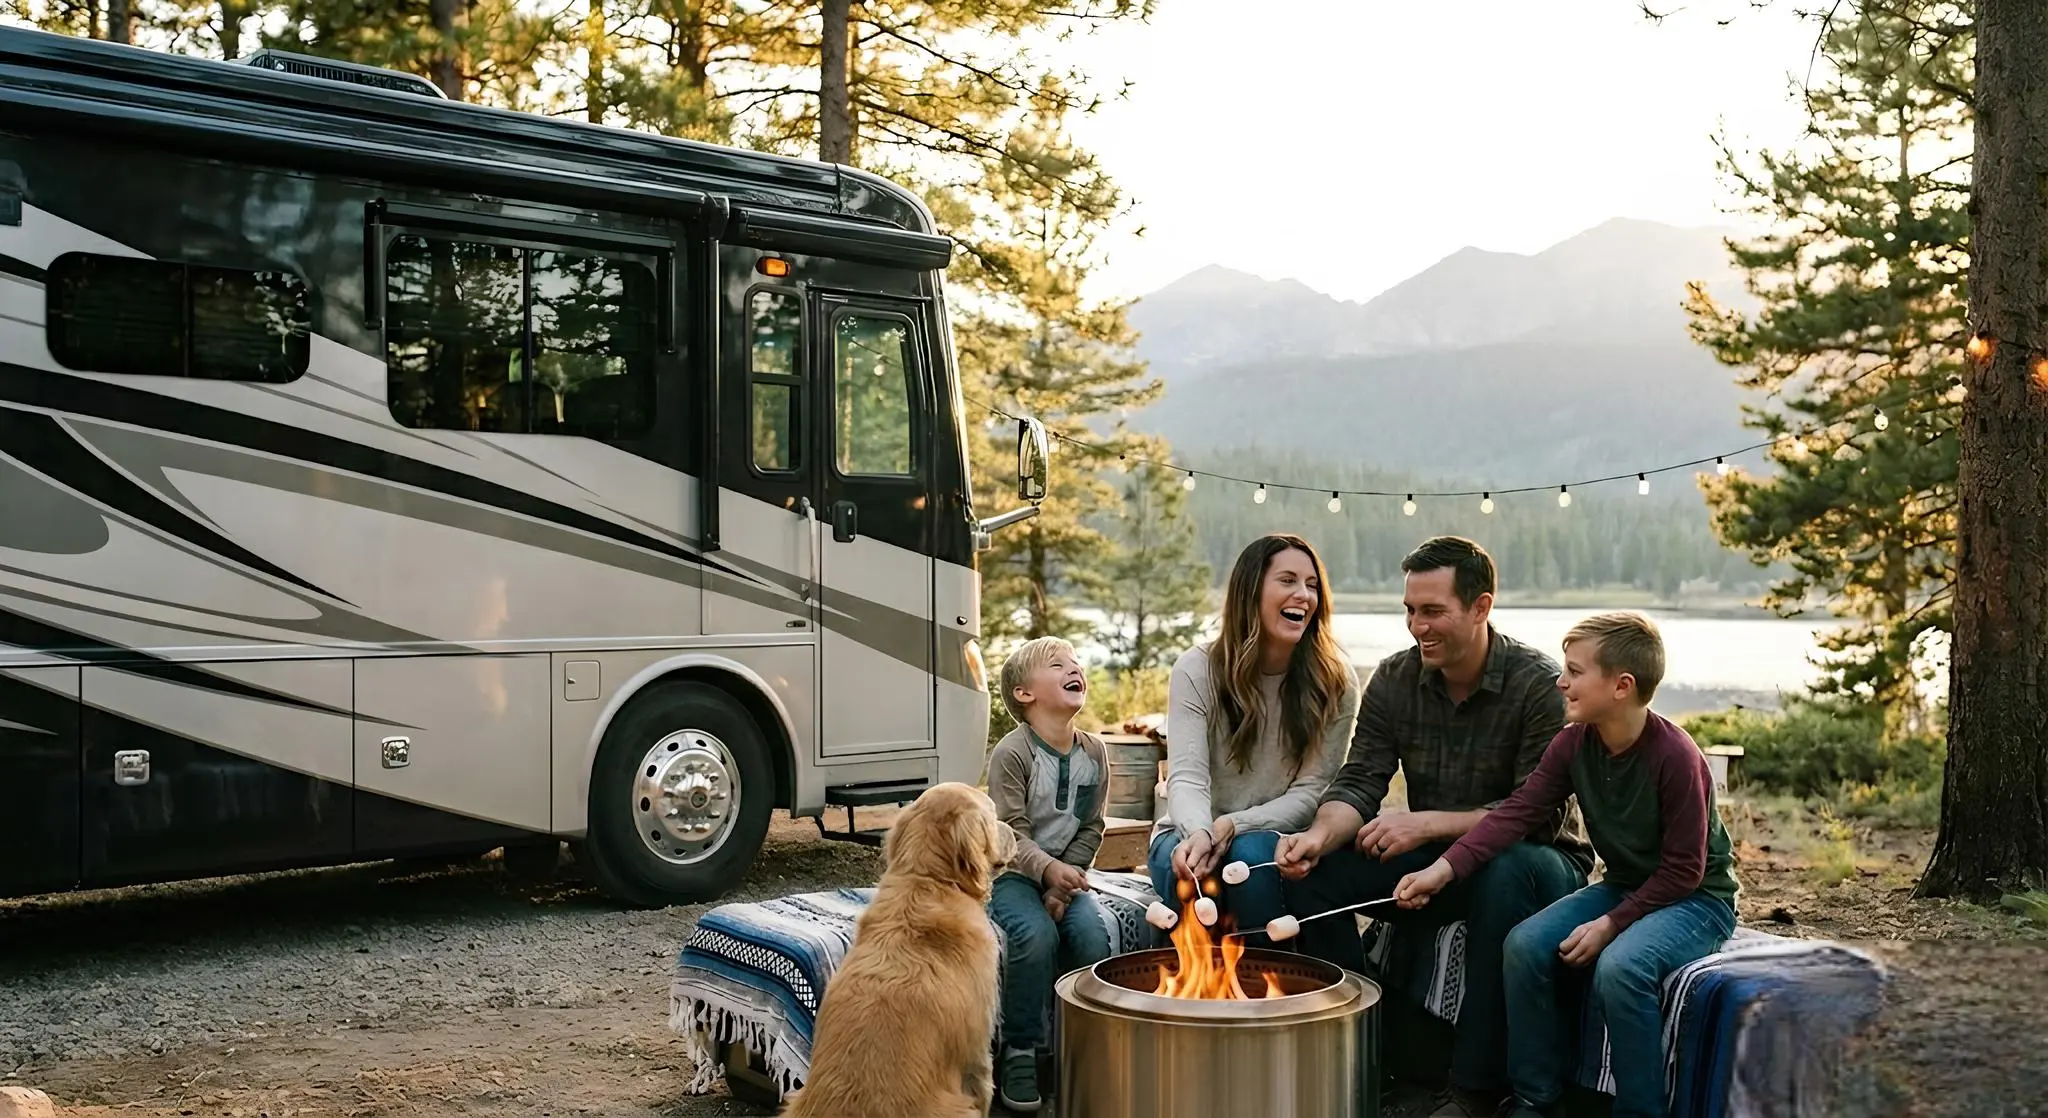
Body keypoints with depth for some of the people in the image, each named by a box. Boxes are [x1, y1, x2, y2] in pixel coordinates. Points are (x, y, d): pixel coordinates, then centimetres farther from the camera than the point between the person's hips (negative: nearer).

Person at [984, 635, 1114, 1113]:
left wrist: (1066, 883, -10)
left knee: (1093, 933, -22)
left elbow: (1090, 829, 3)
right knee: (1036, 935, -30)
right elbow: (1012, 833, -18)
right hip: (1012, 872, -4)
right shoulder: (1011, 753, -14)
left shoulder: (1094, 752, 1)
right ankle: (1019, 1052, -14)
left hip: (1066, 870, 5)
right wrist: (1048, 870, -35)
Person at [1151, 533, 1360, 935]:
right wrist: (1199, 833, -40)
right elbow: (1186, 777, -17)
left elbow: (1311, 792, -8)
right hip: (1190, 833, 0)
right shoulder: (1197, 669, -6)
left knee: (1253, 856, -33)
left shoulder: (1335, 683, -3)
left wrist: (1232, 826, -25)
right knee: (1193, 869, -34)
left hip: (1274, 839, 0)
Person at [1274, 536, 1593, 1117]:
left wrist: (1427, 823, -27)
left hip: (1533, 861, -5)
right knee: (1311, 870, -16)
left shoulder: (1536, 683, -15)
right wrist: (1322, 835, -28)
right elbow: (1358, 781, -6)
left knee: (1507, 872, -40)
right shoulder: (1393, 680, 0)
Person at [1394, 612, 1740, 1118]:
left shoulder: (1675, 756, -24)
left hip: (1697, 899, -7)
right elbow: (1517, 812, -11)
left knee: (1619, 965, -34)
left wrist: (1610, 924, -24)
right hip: (1623, 886, 7)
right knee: (1525, 944, -14)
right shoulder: (1574, 743, -5)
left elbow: (1683, 870, -20)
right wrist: (1443, 870, -24)